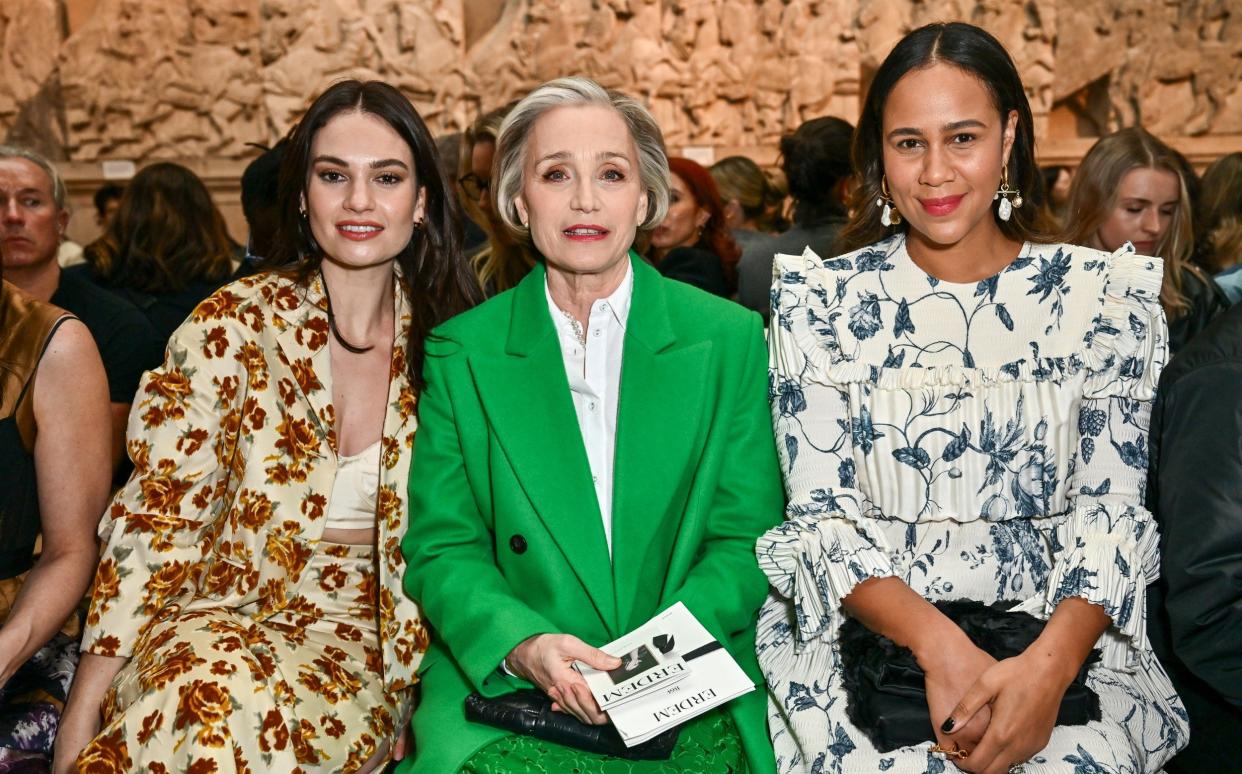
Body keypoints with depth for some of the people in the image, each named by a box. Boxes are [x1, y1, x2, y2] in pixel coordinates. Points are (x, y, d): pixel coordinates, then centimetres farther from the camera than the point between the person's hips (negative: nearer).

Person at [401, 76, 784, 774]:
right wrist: (522, 644, -16)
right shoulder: (461, 353, 4)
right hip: (504, 684, 0)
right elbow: (441, 547, 3)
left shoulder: (731, 339, 4)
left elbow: (747, 538, 4)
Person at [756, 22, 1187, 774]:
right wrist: (939, 646, -19)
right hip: (862, 643, -1)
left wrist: (1051, 664, -19)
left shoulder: (1103, 294, 4)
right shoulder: (821, 298, 2)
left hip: (1064, 646, 1)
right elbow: (822, 512, -3)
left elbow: (1111, 509, -1)